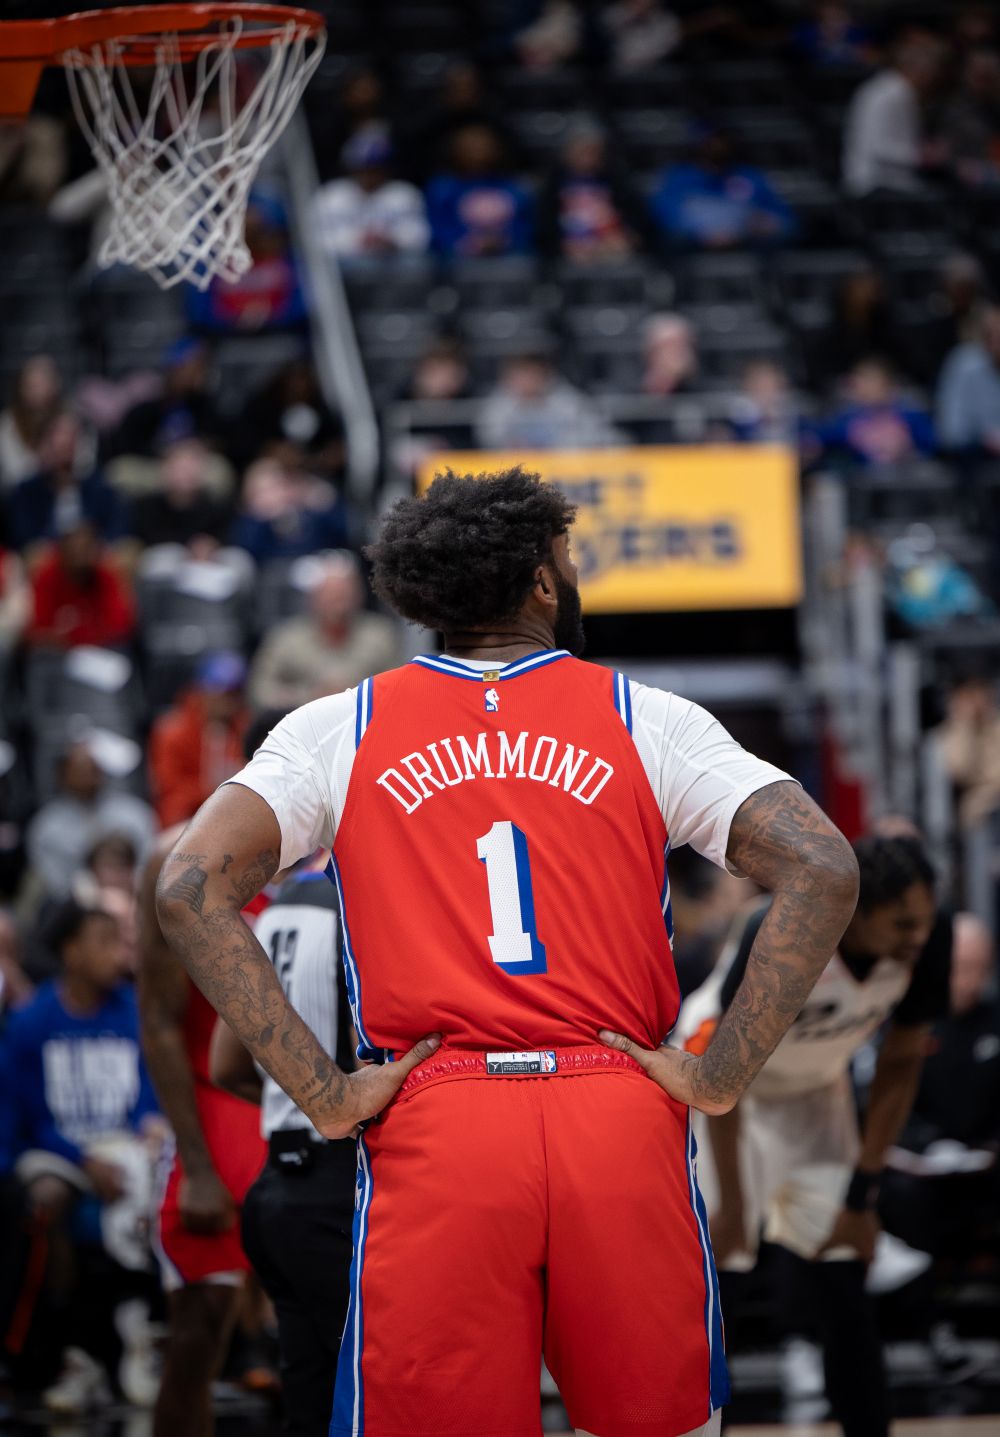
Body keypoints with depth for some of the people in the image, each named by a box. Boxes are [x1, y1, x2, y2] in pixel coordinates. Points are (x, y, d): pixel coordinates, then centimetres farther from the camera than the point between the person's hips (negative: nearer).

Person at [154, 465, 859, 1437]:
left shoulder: (339, 731, 10)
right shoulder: (647, 719, 8)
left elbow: (189, 890, -4)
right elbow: (822, 874, -4)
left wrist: (325, 1096, -3)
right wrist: (716, 1079, -2)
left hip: (430, 1137, 0)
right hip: (625, 1134, 0)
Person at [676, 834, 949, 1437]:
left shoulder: (926, 940, -22)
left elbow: (900, 1065, -6)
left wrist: (862, 1196, -5)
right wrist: (732, 1203, -22)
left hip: (816, 1092, 4)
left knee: (843, 1292, 1)